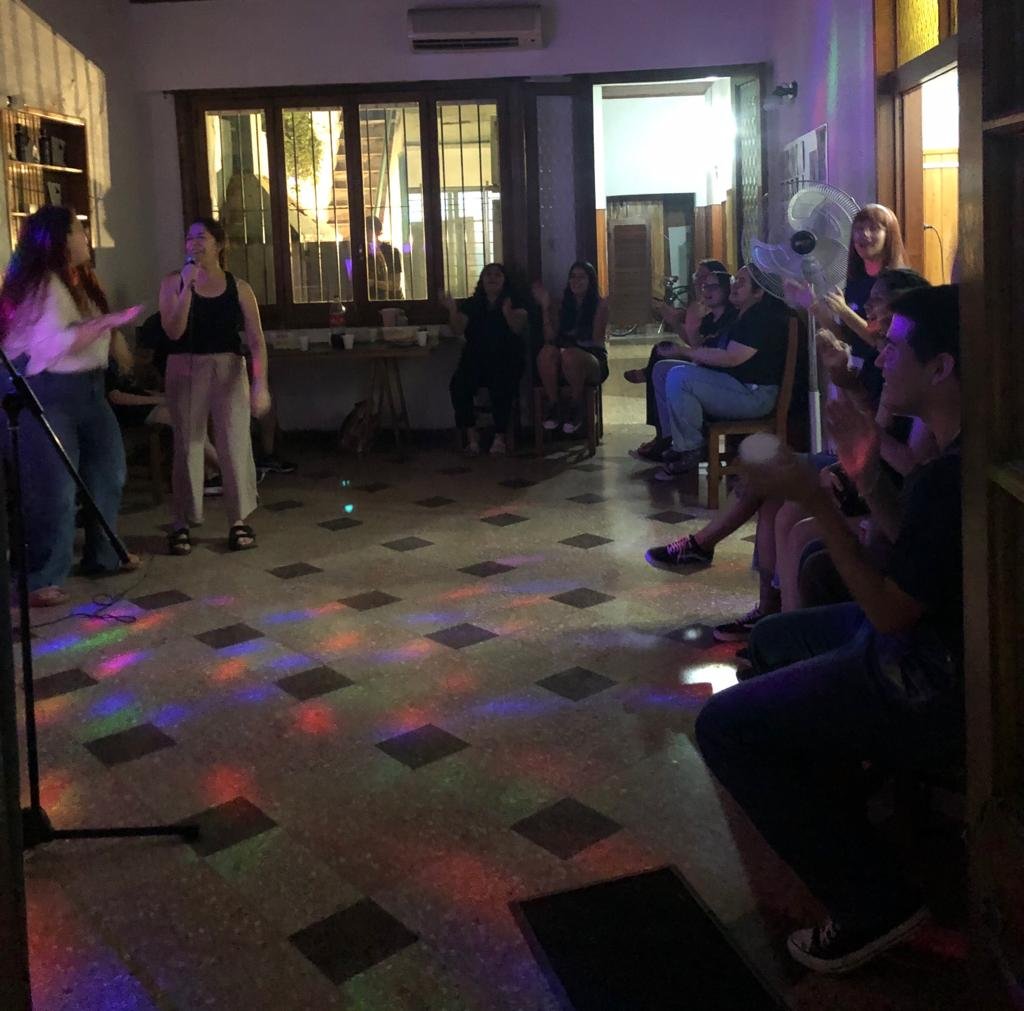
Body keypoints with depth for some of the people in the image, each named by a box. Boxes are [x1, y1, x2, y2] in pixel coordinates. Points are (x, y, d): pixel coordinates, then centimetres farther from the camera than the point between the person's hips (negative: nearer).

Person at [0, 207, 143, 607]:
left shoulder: (78, 279, 15)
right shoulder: (42, 285, -16)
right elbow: (56, 343, -25)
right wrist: (107, 322, -23)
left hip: (86, 386, 10)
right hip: (49, 392, -10)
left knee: (107, 469, 17)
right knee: (55, 488, -8)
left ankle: (102, 555, 32)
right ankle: (41, 580, 1)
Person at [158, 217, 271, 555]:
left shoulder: (238, 287, 2)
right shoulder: (173, 282, 2)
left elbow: (256, 340, -2)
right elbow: (173, 332, -10)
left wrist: (260, 384, -12)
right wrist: (187, 287, -17)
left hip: (228, 369, 0)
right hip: (185, 369, 0)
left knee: (235, 445, -3)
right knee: (187, 446, 4)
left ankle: (239, 520, 11)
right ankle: (181, 524, 13)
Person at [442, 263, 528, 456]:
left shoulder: (515, 303, 7)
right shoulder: (470, 304, 15)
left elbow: (519, 328, -12)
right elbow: (458, 330, 1)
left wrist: (508, 314, -33)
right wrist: (453, 310, -17)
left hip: (506, 359, -2)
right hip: (475, 359, 3)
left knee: (501, 387, -34)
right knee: (459, 385, -28)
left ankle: (500, 436, -19)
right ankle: (471, 434, -15)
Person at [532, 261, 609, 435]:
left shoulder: (600, 304, 4)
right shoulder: (564, 305, 17)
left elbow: (597, 339, -7)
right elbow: (550, 338, 6)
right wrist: (546, 307, 2)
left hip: (593, 361, -3)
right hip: (563, 368, 3)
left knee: (570, 354, -38)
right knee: (547, 351, -31)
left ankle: (576, 408, -23)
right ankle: (552, 406, -26)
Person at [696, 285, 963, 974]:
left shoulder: (955, 478, -29)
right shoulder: (962, 452, 2)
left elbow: (890, 609, -25)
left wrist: (817, 503, -23)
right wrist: (869, 479, -2)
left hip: (933, 684, -11)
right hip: (929, 630, 11)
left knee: (725, 726, -11)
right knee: (772, 640, 27)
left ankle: (872, 904, -2)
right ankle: (836, 817, 34)